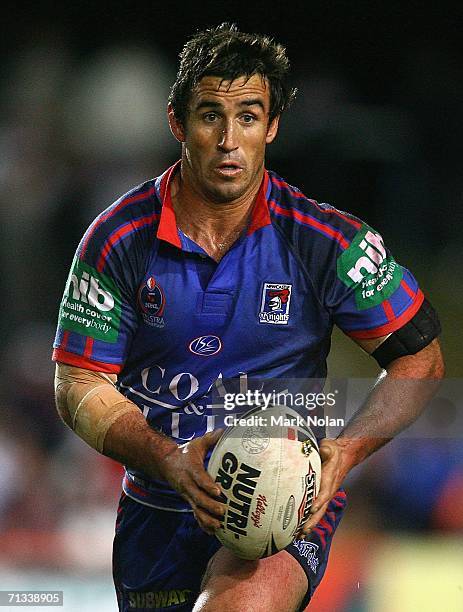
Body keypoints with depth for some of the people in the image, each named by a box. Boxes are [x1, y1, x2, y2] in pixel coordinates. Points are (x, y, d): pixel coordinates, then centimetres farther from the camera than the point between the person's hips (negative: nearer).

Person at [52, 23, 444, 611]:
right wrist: (170, 460, -21)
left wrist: (343, 453, -16)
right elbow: (80, 385, -4)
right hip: (155, 512, 3)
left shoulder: (325, 240, -8)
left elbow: (420, 357, 1)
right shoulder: (119, 238, -5)